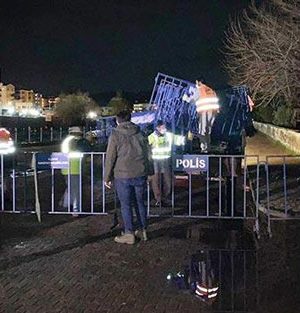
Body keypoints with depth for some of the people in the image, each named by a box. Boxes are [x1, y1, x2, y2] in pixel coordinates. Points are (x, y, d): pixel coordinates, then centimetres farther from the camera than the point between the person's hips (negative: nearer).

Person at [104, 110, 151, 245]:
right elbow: (146, 154, 13)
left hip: (123, 175, -4)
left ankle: (129, 234, 8)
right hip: (141, 173, 4)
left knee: (125, 205, 4)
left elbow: (110, 158, -6)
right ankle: (142, 231, 21)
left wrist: (107, 177, 1)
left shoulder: (115, 135, -4)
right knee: (140, 202, 14)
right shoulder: (140, 133, 8)